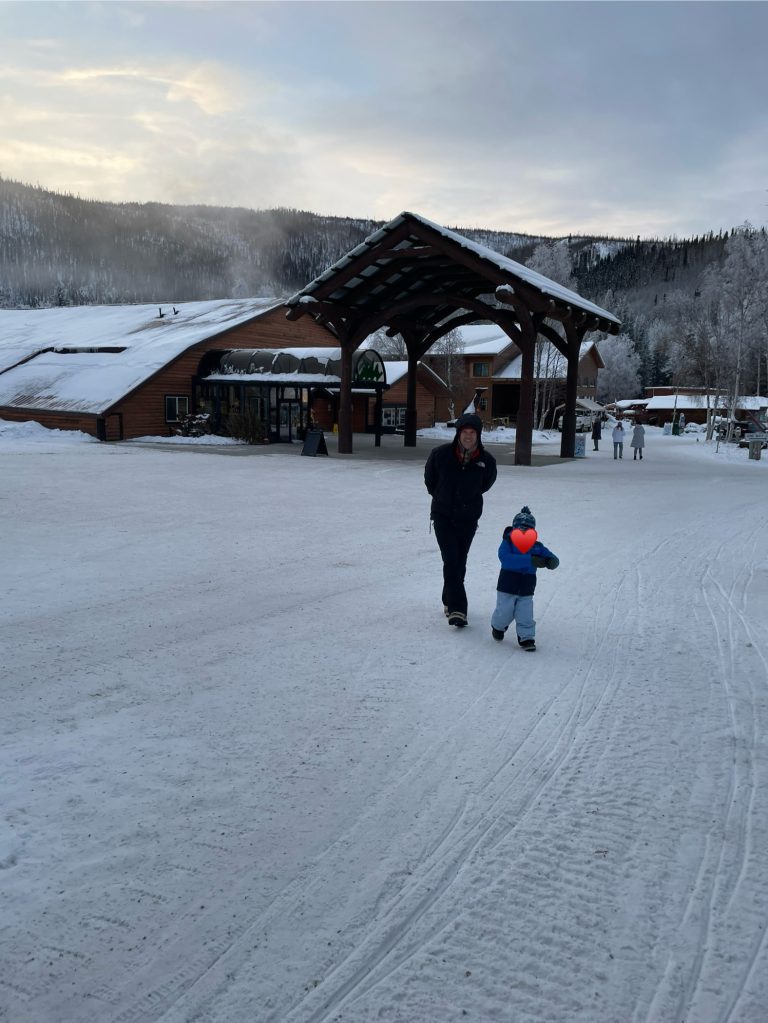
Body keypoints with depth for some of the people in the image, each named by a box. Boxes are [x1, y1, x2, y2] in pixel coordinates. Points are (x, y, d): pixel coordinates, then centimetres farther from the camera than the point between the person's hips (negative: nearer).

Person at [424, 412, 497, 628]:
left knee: (460, 562, 11)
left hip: (469, 518, 2)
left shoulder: (486, 460, -10)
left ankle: (449, 601, 29)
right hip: (443, 515, -2)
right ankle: (457, 609, -15)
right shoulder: (441, 454, -13)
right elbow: (429, 478, 7)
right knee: (451, 561, -12)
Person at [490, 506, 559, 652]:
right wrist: (530, 561, -41)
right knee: (504, 613, 7)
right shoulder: (507, 543, -14)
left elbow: (552, 558, -4)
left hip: (526, 591, 2)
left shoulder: (537, 547, -1)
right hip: (507, 587, -2)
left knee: (525, 616, -3)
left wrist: (551, 561, -34)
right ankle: (498, 627, 37)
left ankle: (527, 638, 13)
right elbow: (505, 558, -33)